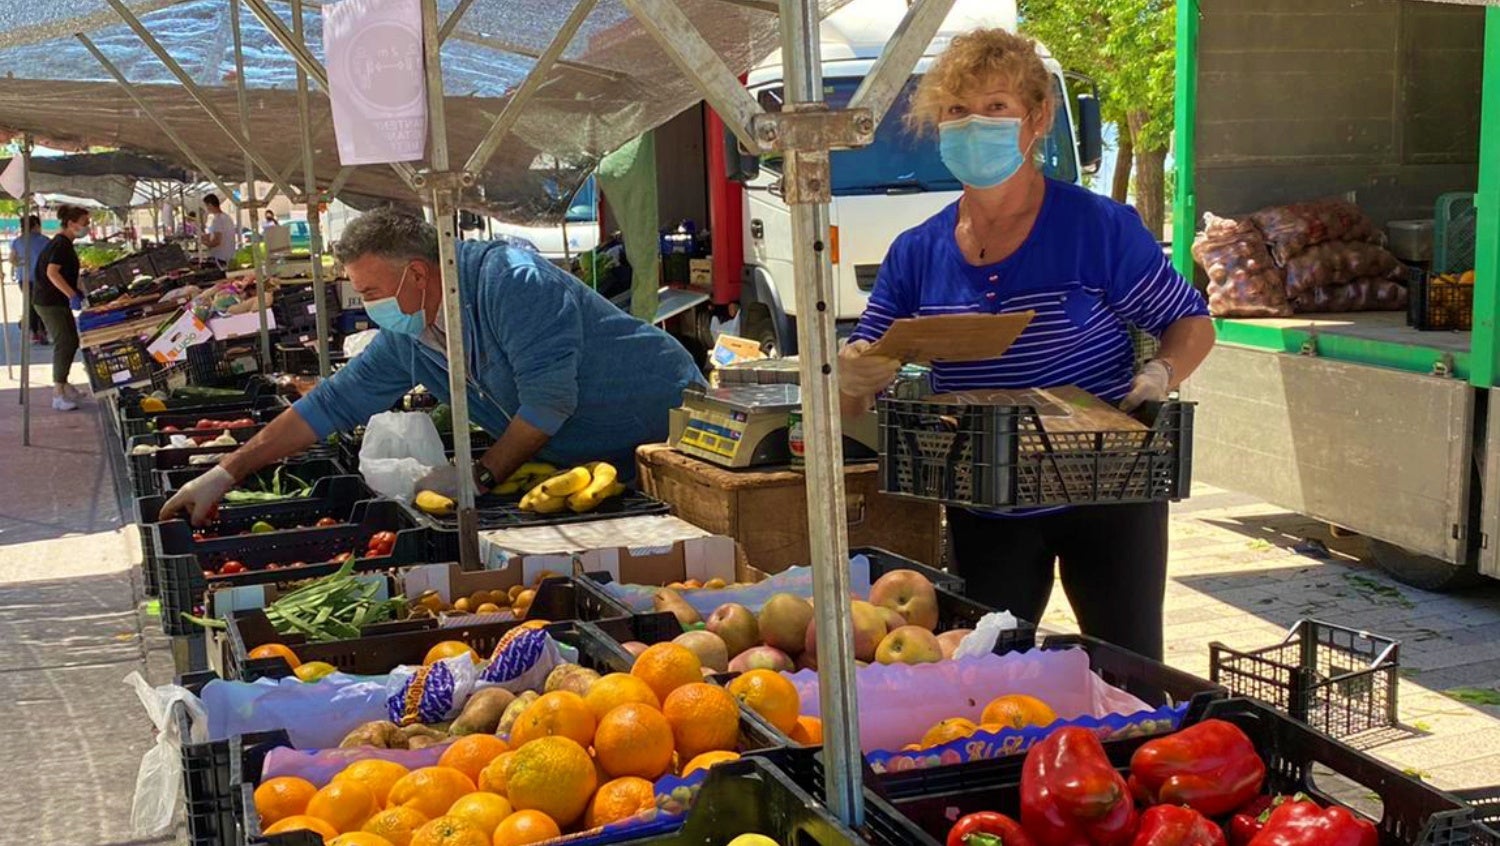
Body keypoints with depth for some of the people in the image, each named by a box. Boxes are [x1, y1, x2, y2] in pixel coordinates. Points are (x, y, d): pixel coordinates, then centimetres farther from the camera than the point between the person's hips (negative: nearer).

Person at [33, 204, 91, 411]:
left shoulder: (65, 244, 14)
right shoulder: (61, 244, -17)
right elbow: (52, 272, -28)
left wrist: (77, 291, 16)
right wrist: (72, 295, -33)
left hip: (59, 301, 10)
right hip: (49, 301, -10)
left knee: (71, 341, 15)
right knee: (63, 343, -12)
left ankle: (62, 384, 28)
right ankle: (58, 394, -10)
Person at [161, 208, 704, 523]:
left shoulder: (511, 281, -24)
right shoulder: (406, 341, 1)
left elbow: (549, 400, -27)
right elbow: (329, 406, 5)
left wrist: (481, 476, -19)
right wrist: (225, 474, 2)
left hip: (664, 425, -7)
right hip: (583, 464, 7)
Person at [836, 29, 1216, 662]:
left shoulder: (1100, 229, -11)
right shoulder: (917, 254, -2)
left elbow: (1193, 325, -2)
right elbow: (852, 402, 0)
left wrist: (1159, 376, -23)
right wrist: (852, 379, -23)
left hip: (1107, 498, -2)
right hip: (985, 511, 3)